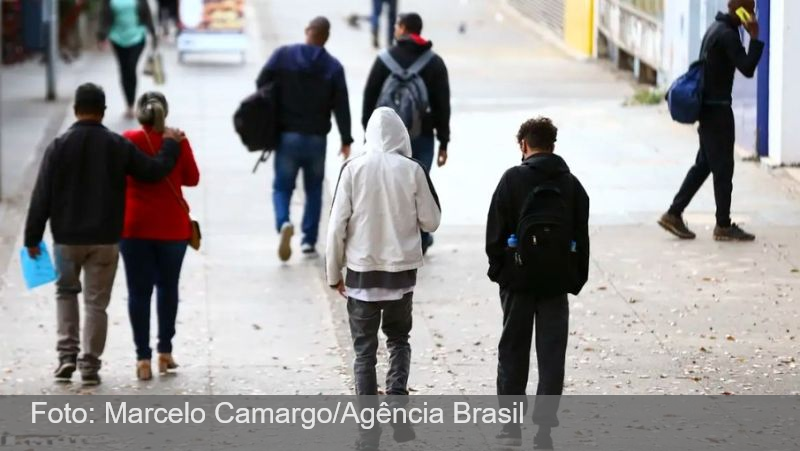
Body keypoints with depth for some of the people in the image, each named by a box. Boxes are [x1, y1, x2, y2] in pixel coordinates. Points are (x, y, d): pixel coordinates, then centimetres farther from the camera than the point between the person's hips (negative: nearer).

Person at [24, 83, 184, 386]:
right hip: (105, 239, 0)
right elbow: (155, 171, 0)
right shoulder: (118, 146, -5)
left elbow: (42, 196, -6)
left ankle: (67, 353, 6)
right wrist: (170, 145, 19)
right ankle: (90, 365, 5)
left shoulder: (59, 147, -7)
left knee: (66, 292, 19)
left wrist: (32, 237, 0)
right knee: (96, 301, 6)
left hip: (67, 238, 0)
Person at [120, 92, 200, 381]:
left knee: (139, 291, 2)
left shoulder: (128, 141, -7)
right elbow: (192, 179, 5)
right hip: (172, 226, 1)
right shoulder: (178, 141, -5)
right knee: (168, 287, 17)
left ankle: (143, 357, -3)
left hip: (134, 225, -1)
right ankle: (165, 352, 17)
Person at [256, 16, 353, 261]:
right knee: (314, 190, 16)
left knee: (282, 186, 8)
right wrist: (346, 140, 2)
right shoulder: (333, 67, -5)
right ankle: (309, 241, 13)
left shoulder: (283, 55, -5)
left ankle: (284, 223, -22)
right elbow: (341, 106, -6)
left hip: (287, 135, 0)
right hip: (317, 138, 0)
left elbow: (262, 84, -5)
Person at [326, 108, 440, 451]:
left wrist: (334, 272, 4)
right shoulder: (412, 170, -7)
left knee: (365, 349, 8)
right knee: (398, 339, 20)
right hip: (401, 269, 0)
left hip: (361, 270, 0)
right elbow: (430, 221, -1)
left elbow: (338, 224, -6)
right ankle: (397, 397, -3)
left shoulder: (353, 169, -7)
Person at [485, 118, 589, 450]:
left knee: (513, 351, 10)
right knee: (552, 356, 4)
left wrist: (498, 267, 4)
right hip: (557, 281, 2)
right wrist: (576, 279, 10)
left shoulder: (513, 179, -7)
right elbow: (581, 238, 6)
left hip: (518, 278, -2)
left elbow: (496, 230, -7)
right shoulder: (572, 184, 4)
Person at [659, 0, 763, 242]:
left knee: (703, 164, 14)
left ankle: (674, 214, 14)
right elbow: (747, 69, -24)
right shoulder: (728, 35, -19)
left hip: (707, 105, 10)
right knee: (723, 168, -1)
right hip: (717, 108, -10)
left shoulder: (717, 28, 11)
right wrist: (755, 38, -21)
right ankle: (724, 226, 6)